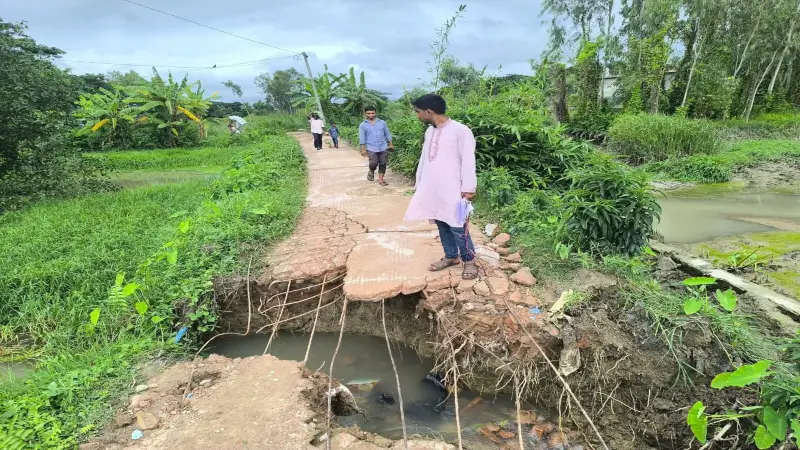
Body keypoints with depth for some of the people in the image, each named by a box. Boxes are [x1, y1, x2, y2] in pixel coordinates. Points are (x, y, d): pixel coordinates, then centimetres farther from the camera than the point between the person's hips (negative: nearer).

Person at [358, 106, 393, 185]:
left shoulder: (382, 122, 7)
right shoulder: (362, 125, 2)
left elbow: (387, 134, 13)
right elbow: (362, 138, -1)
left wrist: (391, 144, 10)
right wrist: (363, 149, -8)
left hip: (383, 147, 2)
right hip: (371, 148, -2)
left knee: (383, 164, 3)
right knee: (374, 163, -15)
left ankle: (380, 179, 14)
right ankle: (371, 171, 18)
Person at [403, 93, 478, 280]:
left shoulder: (460, 130, -12)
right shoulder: (429, 131, 13)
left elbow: (468, 161, -13)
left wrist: (468, 188, -16)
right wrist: (419, 183, 21)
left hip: (452, 191, -7)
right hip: (432, 190, 7)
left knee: (457, 227, -4)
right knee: (441, 224, 14)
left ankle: (469, 260, 13)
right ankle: (451, 256, 28)